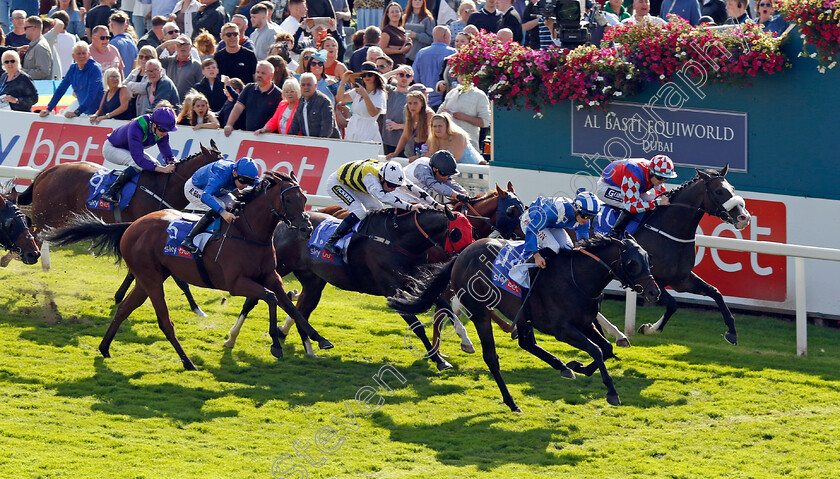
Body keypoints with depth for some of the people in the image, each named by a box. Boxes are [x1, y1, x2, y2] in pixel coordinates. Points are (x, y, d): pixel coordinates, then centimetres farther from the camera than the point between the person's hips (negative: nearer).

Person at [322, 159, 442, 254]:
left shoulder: (391, 176, -19)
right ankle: (330, 243, -20)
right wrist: (409, 206, -61)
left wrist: (434, 204, -22)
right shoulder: (370, 175, -42)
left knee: (377, 209, 1)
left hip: (354, 186, 9)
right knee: (359, 211, -24)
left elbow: (412, 188, -15)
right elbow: (383, 196, -55)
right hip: (336, 183, -9)